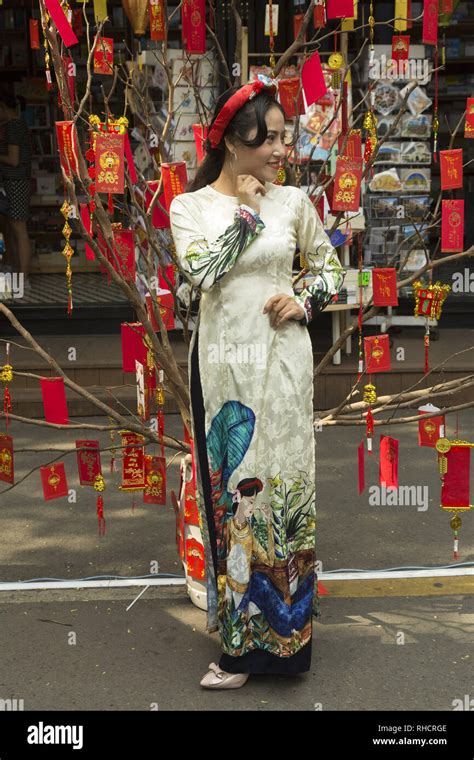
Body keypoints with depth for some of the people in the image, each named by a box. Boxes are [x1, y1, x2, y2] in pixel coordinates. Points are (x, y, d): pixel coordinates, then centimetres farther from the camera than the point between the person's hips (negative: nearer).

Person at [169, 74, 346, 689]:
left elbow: (331, 266, 12)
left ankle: (275, 631, 18)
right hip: (222, 363, 0)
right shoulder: (188, 207, 1)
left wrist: (306, 303, -6)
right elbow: (202, 270, -17)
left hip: (282, 360, 0)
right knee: (231, 489, 7)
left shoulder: (293, 201, 3)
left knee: (282, 484, 3)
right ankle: (243, 631, 22)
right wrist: (244, 211, -9)